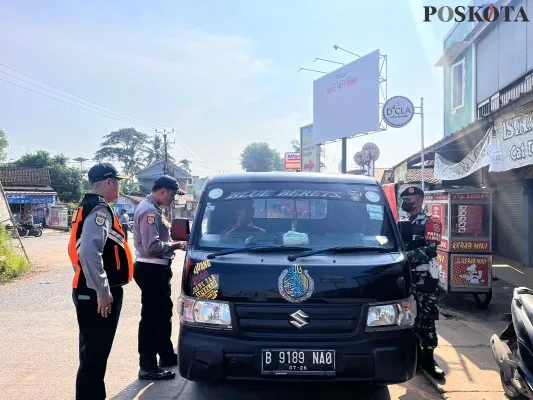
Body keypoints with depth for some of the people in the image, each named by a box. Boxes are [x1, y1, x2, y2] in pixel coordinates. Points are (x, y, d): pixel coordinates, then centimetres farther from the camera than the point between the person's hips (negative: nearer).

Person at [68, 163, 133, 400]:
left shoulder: (86, 208, 16)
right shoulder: (100, 210, -17)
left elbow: (76, 248, 22)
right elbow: (89, 252, -30)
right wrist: (103, 291, -26)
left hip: (87, 291, 10)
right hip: (98, 295, -10)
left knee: (92, 353, 19)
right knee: (95, 356, -4)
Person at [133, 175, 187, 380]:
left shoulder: (153, 209, 15)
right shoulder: (149, 211, -19)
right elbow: (152, 246, -26)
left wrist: (173, 243, 5)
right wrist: (175, 245, -14)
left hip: (157, 268, 11)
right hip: (151, 270, -11)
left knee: (163, 313, 20)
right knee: (151, 317, -4)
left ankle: (167, 355, 33)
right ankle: (147, 367, 3)